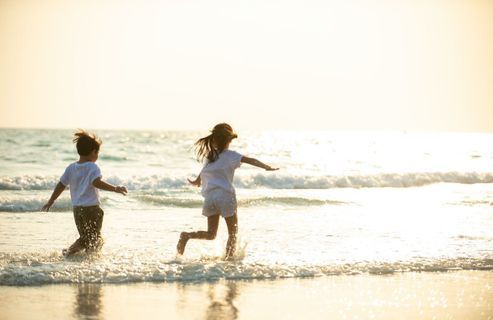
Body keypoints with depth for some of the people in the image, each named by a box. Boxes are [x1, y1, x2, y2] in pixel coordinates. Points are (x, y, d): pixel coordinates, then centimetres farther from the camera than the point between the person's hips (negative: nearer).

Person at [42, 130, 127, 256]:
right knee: (94, 238, 0)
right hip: (92, 208, -6)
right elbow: (97, 182, -26)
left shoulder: (71, 168, 8)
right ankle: (70, 251, -23)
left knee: (85, 236, 19)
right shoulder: (93, 167, -10)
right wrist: (115, 188, -29)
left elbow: (60, 186, 11)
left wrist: (50, 202, 21)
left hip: (77, 209, 6)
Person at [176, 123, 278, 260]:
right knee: (233, 232, 9)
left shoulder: (209, 156, 15)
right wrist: (267, 167, -24)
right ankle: (229, 258, 1)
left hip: (210, 196, 5)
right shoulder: (230, 155, -3)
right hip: (225, 195, -5)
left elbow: (204, 172, 31)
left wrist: (196, 181, 52)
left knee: (210, 234, 10)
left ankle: (187, 235, -13)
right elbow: (250, 160, -18)